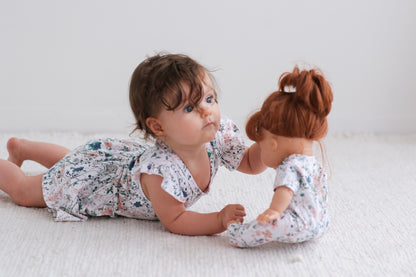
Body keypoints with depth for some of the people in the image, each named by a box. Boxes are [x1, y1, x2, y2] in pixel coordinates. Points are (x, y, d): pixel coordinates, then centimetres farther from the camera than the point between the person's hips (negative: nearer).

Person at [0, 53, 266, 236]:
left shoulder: (220, 136, -28)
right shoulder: (162, 172, -48)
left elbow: (250, 163, -12)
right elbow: (174, 221, -34)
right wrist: (220, 220, -43)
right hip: (88, 179, -7)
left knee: (69, 162, 37)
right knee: (24, 190, 15)